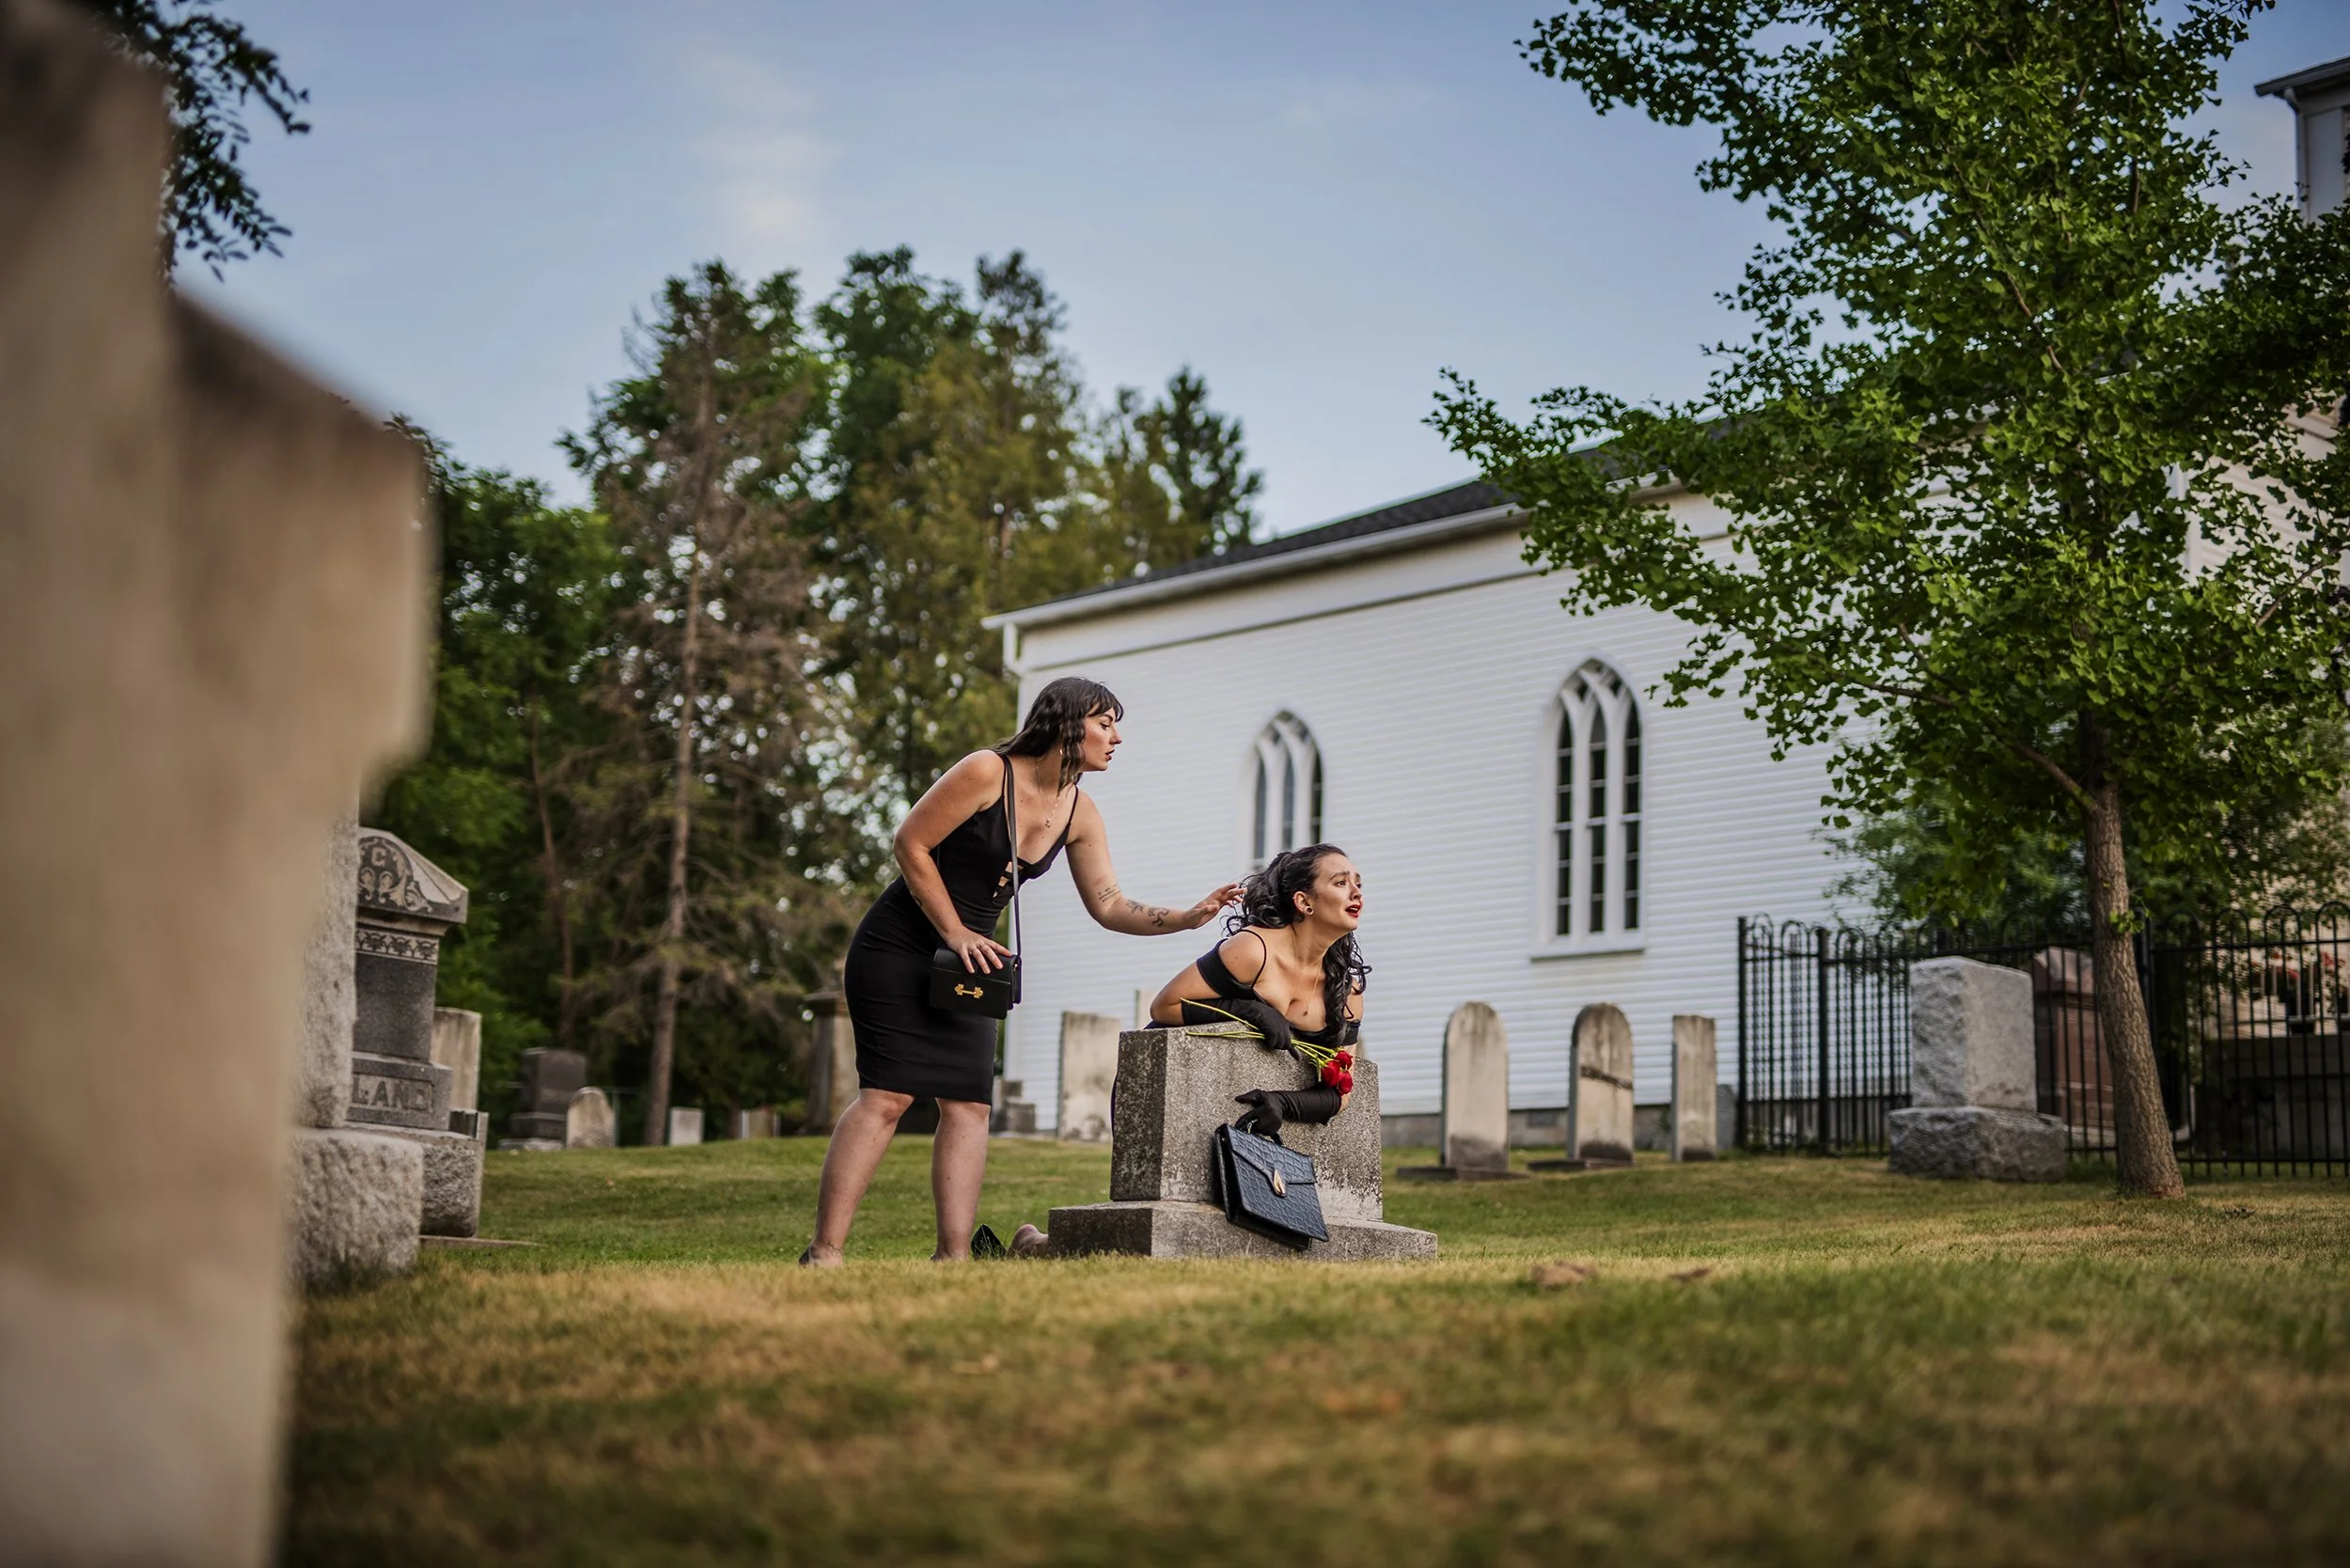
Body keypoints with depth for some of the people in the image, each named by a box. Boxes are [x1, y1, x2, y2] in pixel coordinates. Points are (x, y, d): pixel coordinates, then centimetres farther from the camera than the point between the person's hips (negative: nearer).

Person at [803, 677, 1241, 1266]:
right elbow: (910, 843, -14)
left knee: (968, 1103, -2)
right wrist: (955, 932, -15)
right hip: (899, 947, -8)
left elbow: (1109, 904, 5)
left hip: (968, 958, 8)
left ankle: (953, 1257, -4)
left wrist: (1188, 917, -10)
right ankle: (824, 1252, -17)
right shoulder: (987, 772, -17)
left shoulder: (1080, 813, 4)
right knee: (887, 1095, -16)